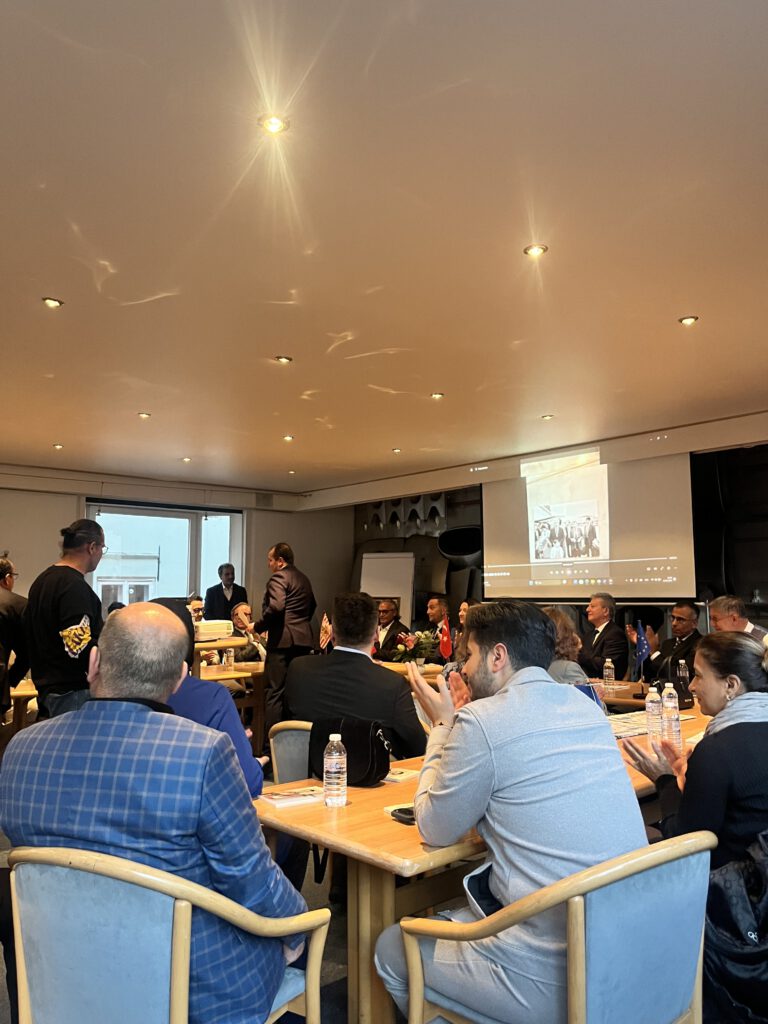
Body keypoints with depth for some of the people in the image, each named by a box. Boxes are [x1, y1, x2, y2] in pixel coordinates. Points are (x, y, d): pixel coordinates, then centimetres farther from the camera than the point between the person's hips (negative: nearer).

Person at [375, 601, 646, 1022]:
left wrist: (442, 725, 4)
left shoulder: (483, 721, -17)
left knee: (391, 948, 17)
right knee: (445, 918, 29)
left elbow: (434, 829, -3)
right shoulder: (584, 705, 5)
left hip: (555, 978, -7)